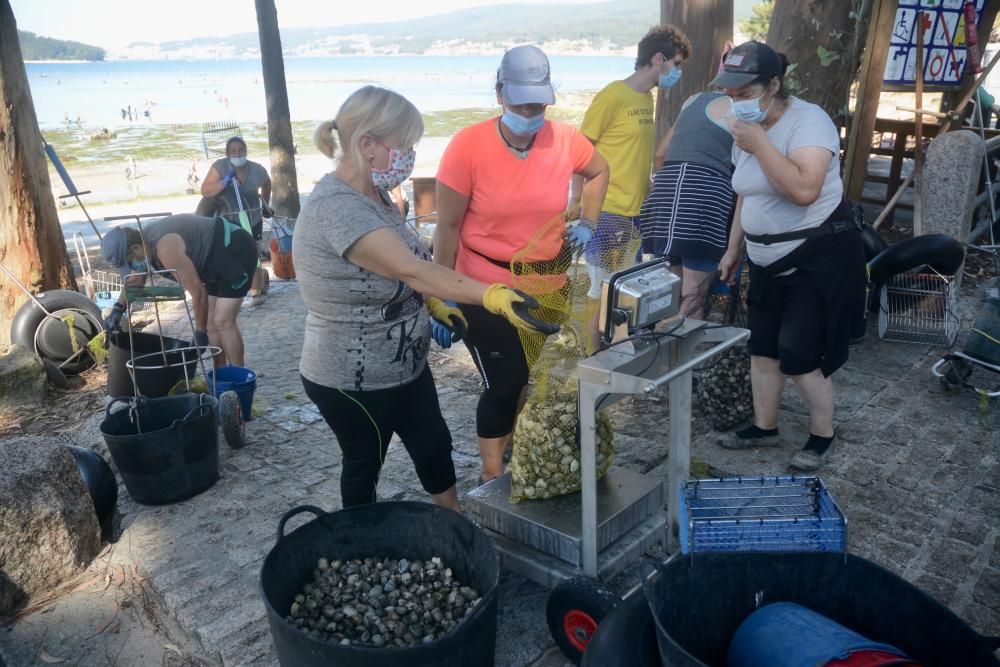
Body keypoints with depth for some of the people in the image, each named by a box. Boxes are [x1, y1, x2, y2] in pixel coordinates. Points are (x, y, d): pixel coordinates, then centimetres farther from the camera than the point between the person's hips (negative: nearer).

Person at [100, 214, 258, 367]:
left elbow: (198, 292, -25)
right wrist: (118, 309, 8)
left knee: (223, 321, -14)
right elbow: (134, 279, 21)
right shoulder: (143, 240, 1)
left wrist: (201, 332, -14)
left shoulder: (165, 249, -29)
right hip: (217, 259, 10)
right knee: (211, 320, 10)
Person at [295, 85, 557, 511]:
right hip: (352, 381, -9)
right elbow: (410, 268, -38)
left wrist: (434, 305, 2)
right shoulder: (336, 207, -28)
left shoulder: (374, 193, 2)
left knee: (435, 446, 21)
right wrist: (492, 297, -45)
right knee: (365, 464, 13)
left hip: (404, 366, 9)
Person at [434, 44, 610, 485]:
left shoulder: (565, 140, -8)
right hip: (484, 291, -4)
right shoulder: (468, 145, -18)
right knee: (502, 385, 0)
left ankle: (512, 448, 45)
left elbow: (599, 172, 16)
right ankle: (492, 477, 23)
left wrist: (587, 222, 5)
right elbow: (447, 228, -13)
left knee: (533, 379, 18)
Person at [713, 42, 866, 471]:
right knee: (762, 348, 11)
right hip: (769, 262, 8)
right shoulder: (746, 130, 6)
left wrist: (759, 143, -28)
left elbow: (804, 190, -33)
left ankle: (823, 435, 15)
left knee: (799, 355, -7)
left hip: (819, 258, -8)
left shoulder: (807, 121, -18)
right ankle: (764, 427, 28)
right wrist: (734, 248, 18)